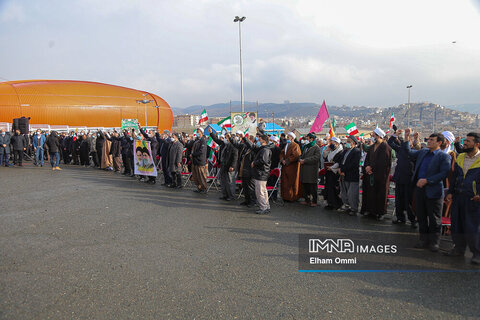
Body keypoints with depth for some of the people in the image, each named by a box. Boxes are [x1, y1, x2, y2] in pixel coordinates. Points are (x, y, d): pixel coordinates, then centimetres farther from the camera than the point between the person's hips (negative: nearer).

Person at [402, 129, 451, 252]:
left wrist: (426, 180, -21)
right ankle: (424, 240, 26)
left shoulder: (444, 157, -8)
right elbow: (409, 152, 19)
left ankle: (434, 242, 18)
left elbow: (444, 174, -16)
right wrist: (406, 137, 8)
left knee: (434, 219, 5)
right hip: (419, 189, 6)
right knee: (421, 216, 13)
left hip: (434, 191, -6)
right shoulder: (423, 152, 11)